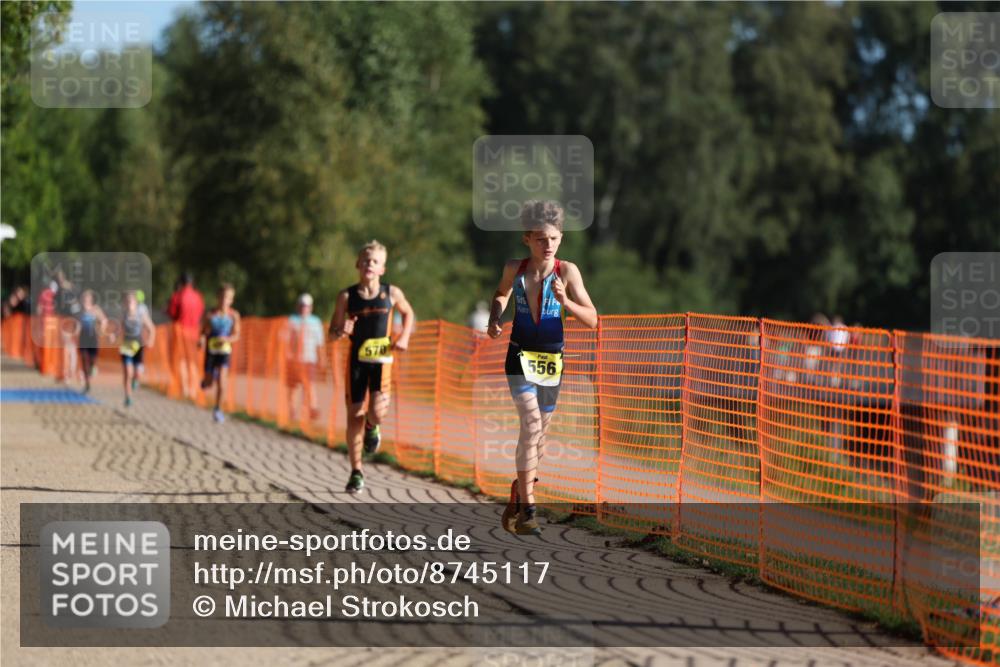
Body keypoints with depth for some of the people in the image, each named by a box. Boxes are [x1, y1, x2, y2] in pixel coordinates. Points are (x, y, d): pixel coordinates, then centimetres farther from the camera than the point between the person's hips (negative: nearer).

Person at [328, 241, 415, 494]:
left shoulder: (392, 293, -1)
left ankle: (372, 428, 21)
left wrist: (404, 337, 3)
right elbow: (332, 333, 2)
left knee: (377, 413, -19)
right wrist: (342, 331, -21)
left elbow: (408, 313, 19)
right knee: (354, 416, 1)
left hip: (381, 360, -1)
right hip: (356, 360, 1)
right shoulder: (347, 296, -2)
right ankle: (356, 473, 14)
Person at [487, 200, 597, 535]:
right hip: (520, 357, -1)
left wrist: (565, 301, -29)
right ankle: (526, 510, -20)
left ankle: (517, 495, 37)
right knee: (531, 424, -20)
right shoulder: (515, 269, -4)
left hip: (552, 360, 2)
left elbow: (592, 320, -13)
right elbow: (501, 295, 20)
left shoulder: (567, 271, -9)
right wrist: (494, 320, 1)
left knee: (539, 433, 13)